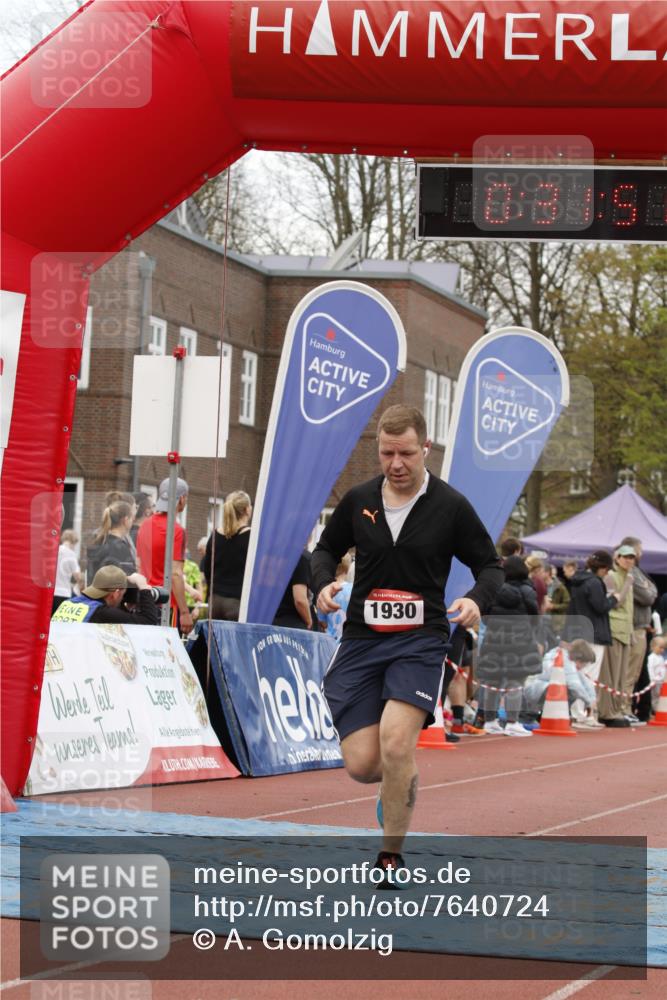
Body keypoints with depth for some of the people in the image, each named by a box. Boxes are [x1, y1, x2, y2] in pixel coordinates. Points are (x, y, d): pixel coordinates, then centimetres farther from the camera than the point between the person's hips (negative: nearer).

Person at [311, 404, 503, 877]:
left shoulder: (451, 506, -2)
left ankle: (391, 859, -7)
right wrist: (324, 583, -2)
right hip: (360, 641, 3)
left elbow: (490, 564, 7)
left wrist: (477, 599, -15)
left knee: (395, 742, -25)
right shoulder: (358, 500, 5)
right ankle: (401, 780, 34)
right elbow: (328, 549, 20)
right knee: (362, 765, -5)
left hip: (420, 640, -3)